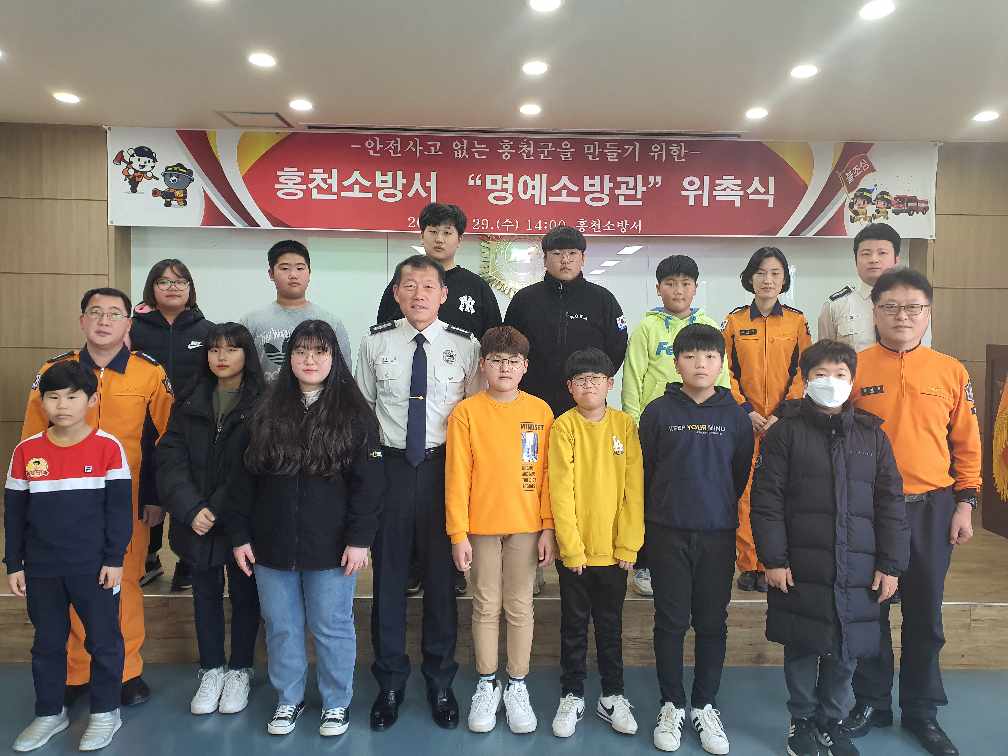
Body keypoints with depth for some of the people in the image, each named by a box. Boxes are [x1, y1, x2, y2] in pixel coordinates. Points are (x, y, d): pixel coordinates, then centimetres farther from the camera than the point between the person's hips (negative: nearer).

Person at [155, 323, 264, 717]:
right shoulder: (188, 403, 4)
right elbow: (171, 459, -3)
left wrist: (218, 509, -17)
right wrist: (191, 509, -15)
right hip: (196, 520, 4)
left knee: (244, 594, 10)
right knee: (206, 593, 15)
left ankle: (240, 670, 28)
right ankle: (211, 670, 31)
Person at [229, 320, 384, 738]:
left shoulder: (355, 413, -4)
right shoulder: (267, 411, 5)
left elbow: (368, 482, -7)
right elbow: (246, 477, 7)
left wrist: (359, 538, -12)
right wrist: (240, 535, 3)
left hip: (331, 545, -3)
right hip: (272, 544, 3)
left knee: (331, 627, 9)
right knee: (281, 627, 14)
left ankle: (337, 704, 28)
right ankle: (288, 700, 34)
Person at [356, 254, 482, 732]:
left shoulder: (466, 346, -1)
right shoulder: (375, 343, 2)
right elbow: (362, 406, 9)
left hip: (443, 467, -1)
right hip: (389, 465, 1)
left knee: (441, 575, 9)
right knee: (389, 574, 9)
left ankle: (440, 682, 28)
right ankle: (390, 683, 28)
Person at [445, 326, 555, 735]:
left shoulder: (540, 411, 0)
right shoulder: (466, 412, -4)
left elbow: (548, 474, 2)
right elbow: (457, 477, -5)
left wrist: (548, 527, -1)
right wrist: (458, 533, -8)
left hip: (526, 527, 1)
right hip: (481, 527, -1)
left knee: (520, 607, 11)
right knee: (486, 607, 11)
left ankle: (517, 686, 26)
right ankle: (486, 685, 28)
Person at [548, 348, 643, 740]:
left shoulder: (625, 424, -1)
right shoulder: (564, 426, -7)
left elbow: (633, 488, -2)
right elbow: (561, 491, -9)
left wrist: (628, 545, -6)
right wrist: (572, 546, -13)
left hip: (614, 549, 2)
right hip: (574, 549, -1)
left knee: (610, 624, 16)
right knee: (574, 625, 12)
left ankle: (612, 696, 31)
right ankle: (572, 696, 28)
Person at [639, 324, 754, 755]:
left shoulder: (735, 415, 2)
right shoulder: (658, 411, -1)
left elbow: (742, 474, 8)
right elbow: (644, 470, 3)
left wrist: (723, 511, 8)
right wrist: (650, 521, 6)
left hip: (718, 534, 1)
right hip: (667, 534, -1)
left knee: (712, 623, 10)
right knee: (671, 621, 8)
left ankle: (704, 705, 27)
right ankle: (672, 705, 23)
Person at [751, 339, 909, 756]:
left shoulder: (872, 434, 8)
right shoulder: (785, 431, -2)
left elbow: (890, 503, 7)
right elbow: (766, 499, -6)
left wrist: (891, 564, 3)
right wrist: (773, 559, -9)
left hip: (857, 570, 3)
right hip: (800, 568, -2)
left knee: (845, 652, 11)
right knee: (801, 649, 9)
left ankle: (832, 722, 32)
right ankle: (802, 721, 29)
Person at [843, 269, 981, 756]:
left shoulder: (951, 372, 1)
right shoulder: (854, 368, -5)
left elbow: (966, 445, 6)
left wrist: (965, 504, 3)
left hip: (931, 509, 2)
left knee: (925, 614, 13)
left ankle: (922, 711, 30)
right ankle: (872, 702, 29)